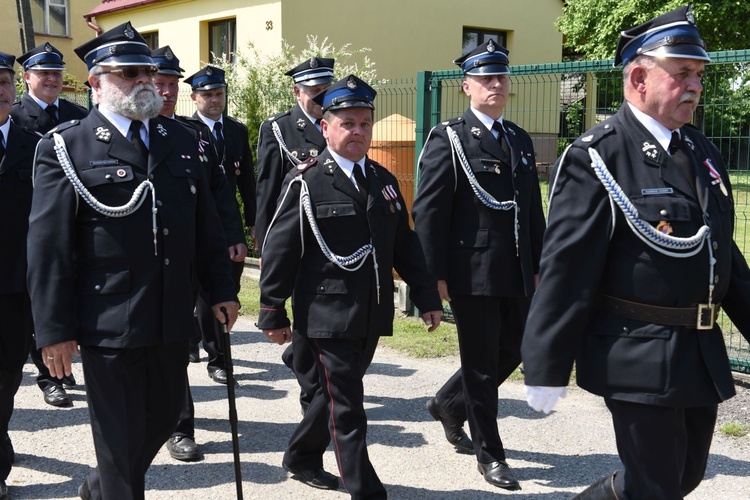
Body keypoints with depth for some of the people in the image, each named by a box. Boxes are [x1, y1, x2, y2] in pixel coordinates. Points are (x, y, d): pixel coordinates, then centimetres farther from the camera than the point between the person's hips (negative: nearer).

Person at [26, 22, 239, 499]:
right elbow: (48, 246, -8)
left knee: (164, 416, 19)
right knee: (121, 437, 4)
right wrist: (54, 330, -11)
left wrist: (222, 289, 11)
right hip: (108, 323, -6)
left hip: (174, 318, 6)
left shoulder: (182, 139, 10)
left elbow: (206, 223, 14)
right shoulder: (66, 147, -6)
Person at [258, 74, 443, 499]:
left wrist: (427, 296, 10)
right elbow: (280, 251, -7)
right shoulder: (306, 182, -7)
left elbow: (405, 244, 14)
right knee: (348, 410, -2)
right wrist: (273, 313, -7)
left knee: (337, 392, 19)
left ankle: (302, 458, 39)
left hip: (372, 315, 6)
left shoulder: (384, 180, 11)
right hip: (328, 315, -6)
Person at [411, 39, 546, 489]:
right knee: (482, 364, 4)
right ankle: (490, 455, 18)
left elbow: (534, 210, 16)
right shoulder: (448, 139, -6)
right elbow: (428, 211, -10)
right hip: (472, 274, -6)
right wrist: (435, 275, -13)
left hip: (517, 275, 7)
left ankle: (449, 404, 38)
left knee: (513, 351, 14)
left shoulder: (521, 140, 14)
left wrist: (537, 266, 13)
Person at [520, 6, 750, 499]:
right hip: (640, 362, -8)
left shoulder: (704, 152, 10)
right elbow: (565, 269, -16)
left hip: (703, 358, 8)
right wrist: (546, 368, -15)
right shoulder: (596, 158, -14)